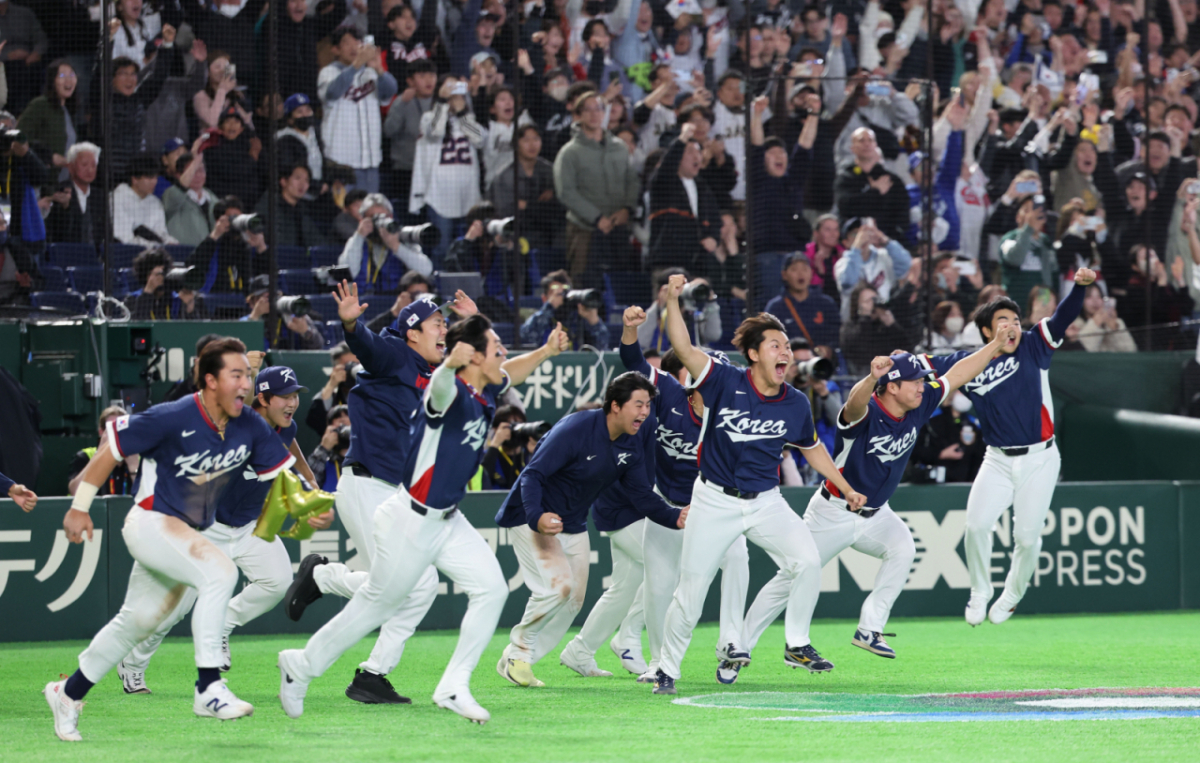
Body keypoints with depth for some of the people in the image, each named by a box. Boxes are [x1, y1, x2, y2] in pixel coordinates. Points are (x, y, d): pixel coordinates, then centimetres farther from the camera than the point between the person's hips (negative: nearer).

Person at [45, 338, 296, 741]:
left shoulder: (251, 429, -6)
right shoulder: (171, 419, -22)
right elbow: (110, 450, -13)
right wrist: (80, 507, -10)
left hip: (189, 533, 7)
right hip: (150, 523, -7)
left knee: (138, 620, 16)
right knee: (218, 572, -28)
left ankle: (68, 693, 33)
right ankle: (208, 690, -29)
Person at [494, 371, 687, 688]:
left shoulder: (631, 446, -2)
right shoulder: (575, 430, -26)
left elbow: (642, 495, -2)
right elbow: (532, 475, -30)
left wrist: (675, 517, -21)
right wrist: (536, 517, -48)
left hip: (573, 526, 8)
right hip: (533, 518, -8)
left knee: (573, 601, 5)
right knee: (557, 586, -23)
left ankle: (519, 660, 16)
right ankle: (518, 653, -5)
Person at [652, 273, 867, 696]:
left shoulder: (795, 404, -2)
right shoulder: (726, 383, -13)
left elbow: (813, 448, 16)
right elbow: (683, 348, -24)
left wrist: (846, 489, 17)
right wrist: (672, 301, -38)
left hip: (765, 502, 3)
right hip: (715, 500, -3)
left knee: (807, 559, -18)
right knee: (692, 586, -4)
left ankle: (797, 645, -1)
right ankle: (668, 668, 15)